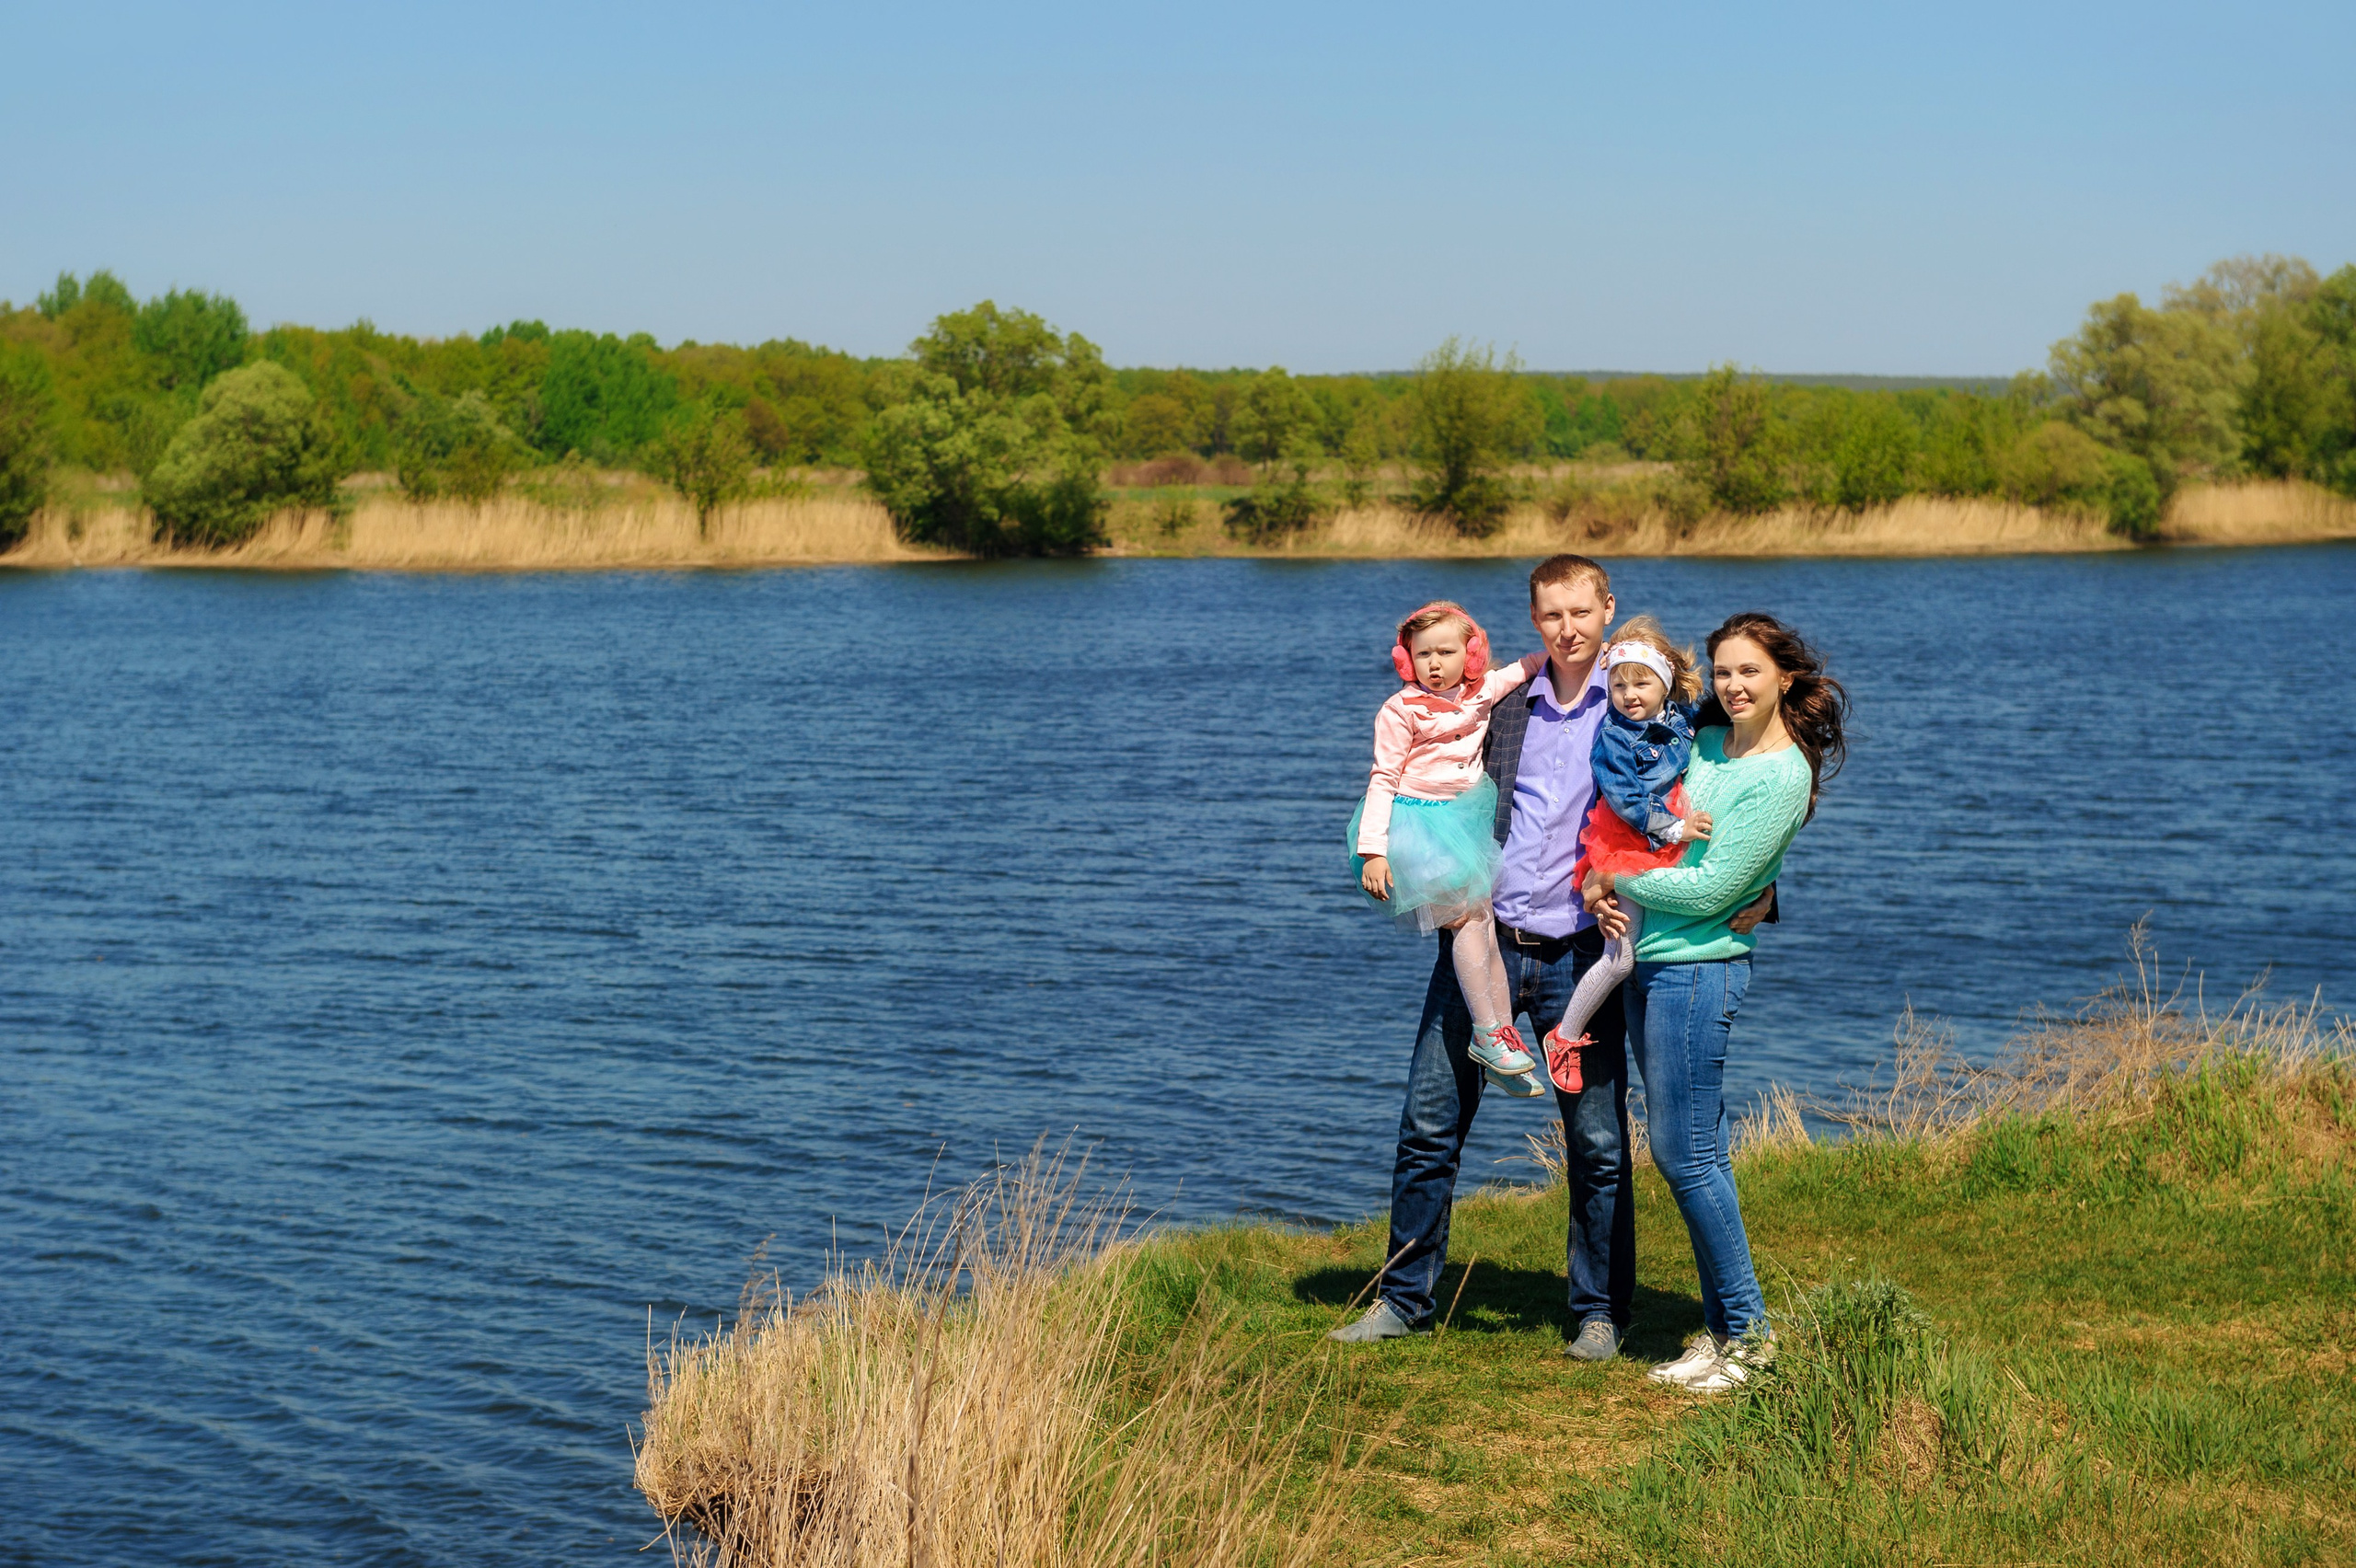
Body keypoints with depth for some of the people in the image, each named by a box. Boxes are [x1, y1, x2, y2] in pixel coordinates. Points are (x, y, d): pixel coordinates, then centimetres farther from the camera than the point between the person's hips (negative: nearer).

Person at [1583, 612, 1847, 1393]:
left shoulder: (1781, 776, -13)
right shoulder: (1704, 741, 10)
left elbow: (1710, 888, -16)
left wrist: (1615, 882, -5)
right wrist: (1612, 885, 8)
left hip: (1698, 968, -8)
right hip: (1651, 961, 8)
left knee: (1685, 1152, -7)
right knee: (1692, 1152, 10)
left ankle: (1746, 1330, 2)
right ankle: (1723, 1326, 15)